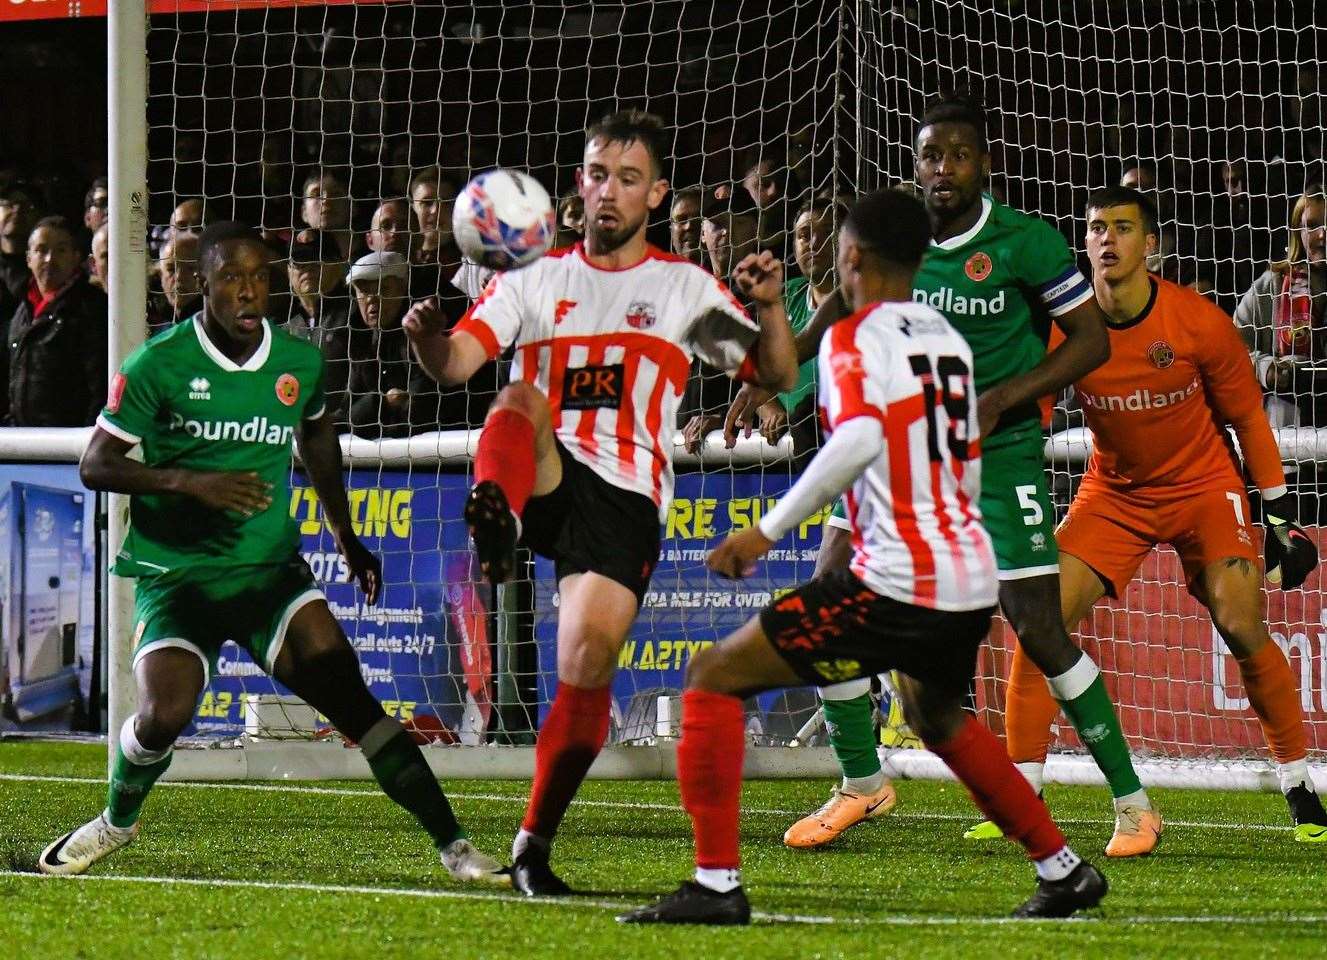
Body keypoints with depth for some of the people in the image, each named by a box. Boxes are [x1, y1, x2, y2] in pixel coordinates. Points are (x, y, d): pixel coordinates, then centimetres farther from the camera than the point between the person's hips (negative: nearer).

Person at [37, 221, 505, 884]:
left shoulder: (300, 362, 2)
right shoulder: (158, 364, -9)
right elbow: (95, 465, -8)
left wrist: (343, 532, 27)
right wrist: (191, 482, -22)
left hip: (270, 568, 2)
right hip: (175, 573, -2)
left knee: (349, 697, -15)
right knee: (163, 716, -19)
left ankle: (450, 842, -14)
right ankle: (117, 820, 14)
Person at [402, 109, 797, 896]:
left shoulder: (686, 289, 12)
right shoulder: (537, 279, 13)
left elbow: (777, 378, 9)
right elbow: (457, 363, -1)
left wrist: (771, 308, -11)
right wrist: (429, 338, -25)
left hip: (626, 500, -1)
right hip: (543, 478, 1)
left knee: (589, 664, -13)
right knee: (521, 398, -30)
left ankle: (536, 843, 0)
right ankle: (495, 519, -58)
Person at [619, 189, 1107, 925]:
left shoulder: (854, 338, -6)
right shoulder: (949, 340, 15)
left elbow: (859, 439, -25)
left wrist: (768, 529, -21)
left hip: (895, 587, -8)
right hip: (971, 582, 8)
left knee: (714, 677, 0)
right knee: (936, 715, 37)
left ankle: (717, 883, -8)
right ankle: (1064, 870, 39)